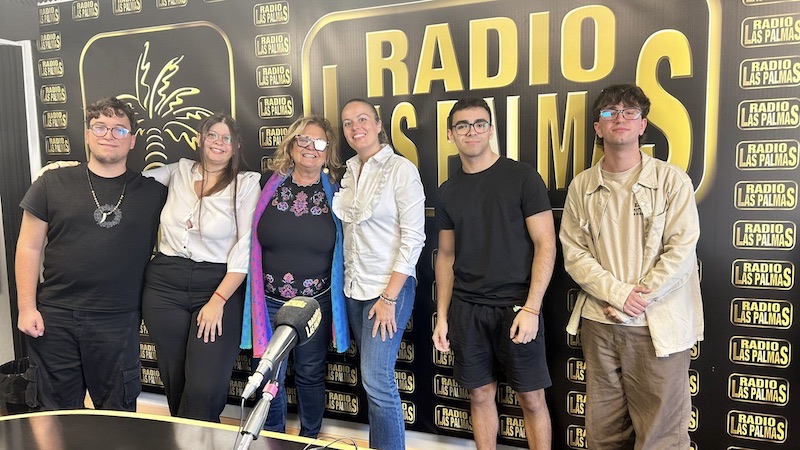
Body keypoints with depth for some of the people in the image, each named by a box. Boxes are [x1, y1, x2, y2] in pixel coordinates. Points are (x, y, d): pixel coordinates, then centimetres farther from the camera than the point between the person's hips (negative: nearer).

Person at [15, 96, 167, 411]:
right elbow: (29, 247, 3)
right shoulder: (53, 184, 3)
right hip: (54, 319, 1)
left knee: (118, 414, 11)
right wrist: (26, 307, -1)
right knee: (58, 412, 15)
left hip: (118, 322, 0)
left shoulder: (152, 193, 2)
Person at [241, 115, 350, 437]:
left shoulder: (335, 193, -2)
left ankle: (309, 440, 35)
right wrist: (257, 294, 7)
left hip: (316, 302, 0)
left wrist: (337, 298, 2)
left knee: (311, 375, 14)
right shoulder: (270, 186, -1)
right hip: (270, 301, 1)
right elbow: (253, 241, 8)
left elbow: (344, 249, 4)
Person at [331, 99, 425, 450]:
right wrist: (347, 283, 5)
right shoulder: (348, 172, 10)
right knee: (372, 377, 12)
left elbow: (413, 238, -12)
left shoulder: (401, 169, -8)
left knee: (376, 379, -8)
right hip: (354, 288, 6)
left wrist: (389, 297, -15)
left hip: (390, 287, -6)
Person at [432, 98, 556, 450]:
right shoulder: (448, 192, 8)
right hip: (466, 309, 4)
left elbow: (546, 244, -7)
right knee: (481, 394, 12)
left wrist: (531, 308, -15)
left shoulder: (521, 177, -4)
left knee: (531, 398, 5)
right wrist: (442, 316, 7)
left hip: (515, 305, -3)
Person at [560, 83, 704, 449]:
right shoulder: (581, 186, 6)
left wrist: (633, 306, -12)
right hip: (599, 323, 3)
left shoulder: (671, 180, -2)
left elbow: (680, 251, -8)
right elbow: (573, 251, 2)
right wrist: (619, 292, -12)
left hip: (658, 326, -2)